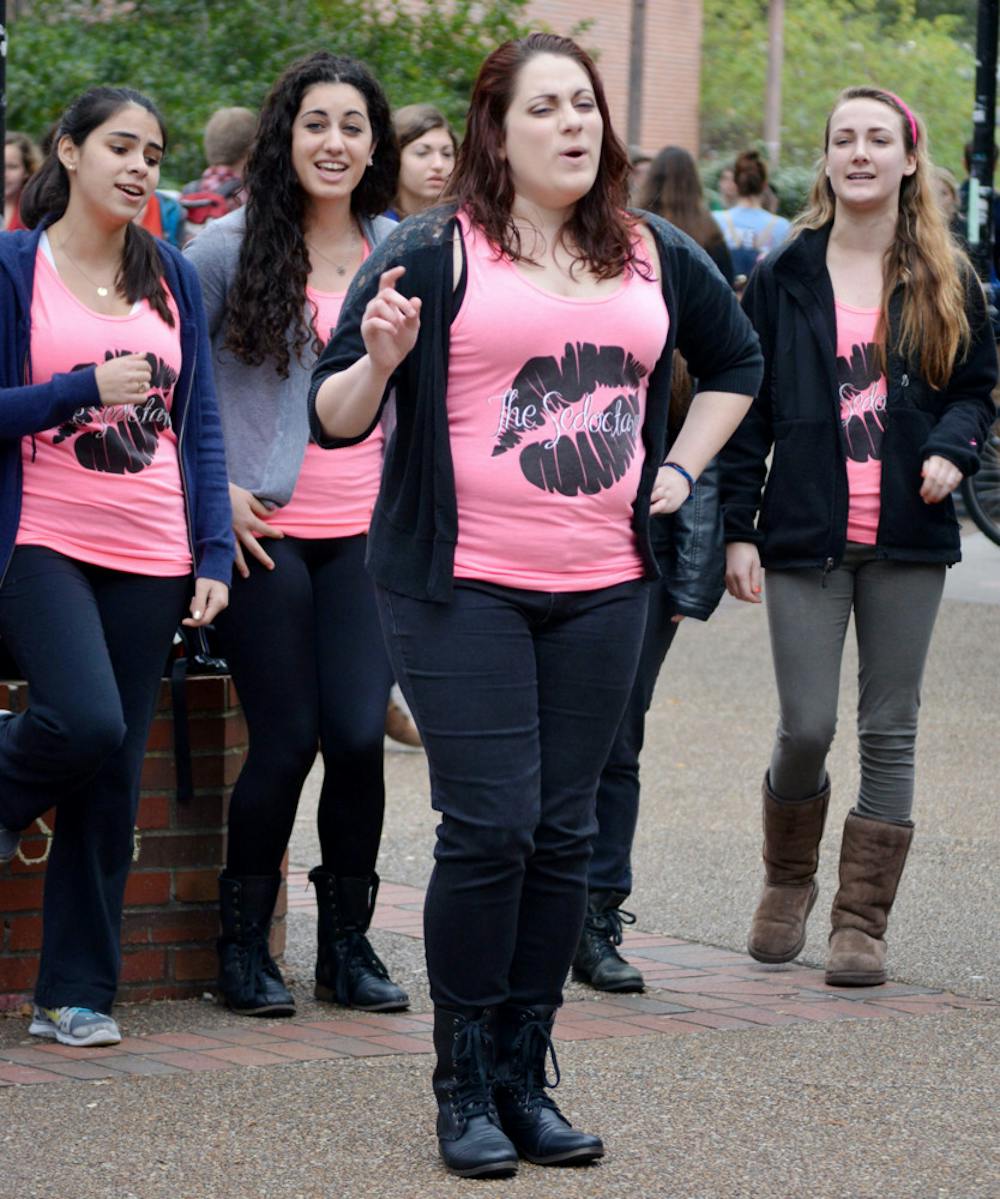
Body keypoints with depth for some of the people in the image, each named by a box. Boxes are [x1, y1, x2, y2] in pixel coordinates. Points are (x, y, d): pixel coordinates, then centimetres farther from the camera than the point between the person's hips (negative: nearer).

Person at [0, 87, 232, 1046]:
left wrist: (214, 552, 4)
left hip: (150, 557, 4)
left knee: (114, 780, 2)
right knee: (86, 720, -26)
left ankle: (77, 990, 11)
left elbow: (200, 423, 12)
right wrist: (84, 388, -15)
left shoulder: (170, 276, 12)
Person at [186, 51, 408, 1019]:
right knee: (285, 740, -4)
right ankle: (242, 942, 14)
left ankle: (347, 943, 12)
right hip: (264, 531, -3)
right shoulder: (231, 246, -2)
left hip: (364, 533, 3)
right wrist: (209, 486, -4)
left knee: (358, 733, -5)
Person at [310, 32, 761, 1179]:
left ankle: (525, 1075, 16)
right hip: (462, 586, -4)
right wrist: (380, 360, -23)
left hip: (601, 587, 5)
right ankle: (465, 1086, 5)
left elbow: (736, 360, 30)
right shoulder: (433, 253, -4)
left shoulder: (656, 258, 10)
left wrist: (681, 468, 17)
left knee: (563, 834, 6)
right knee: (490, 827, -8)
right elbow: (335, 417, -3)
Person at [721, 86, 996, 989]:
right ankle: (788, 881, 24)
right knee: (805, 728, -4)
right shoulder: (786, 277, 3)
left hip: (906, 540, 1)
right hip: (806, 537, -1)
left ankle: (862, 922, 11)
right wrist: (736, 530, -1)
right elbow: (747, 407, 5)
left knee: (890, 733, 3)